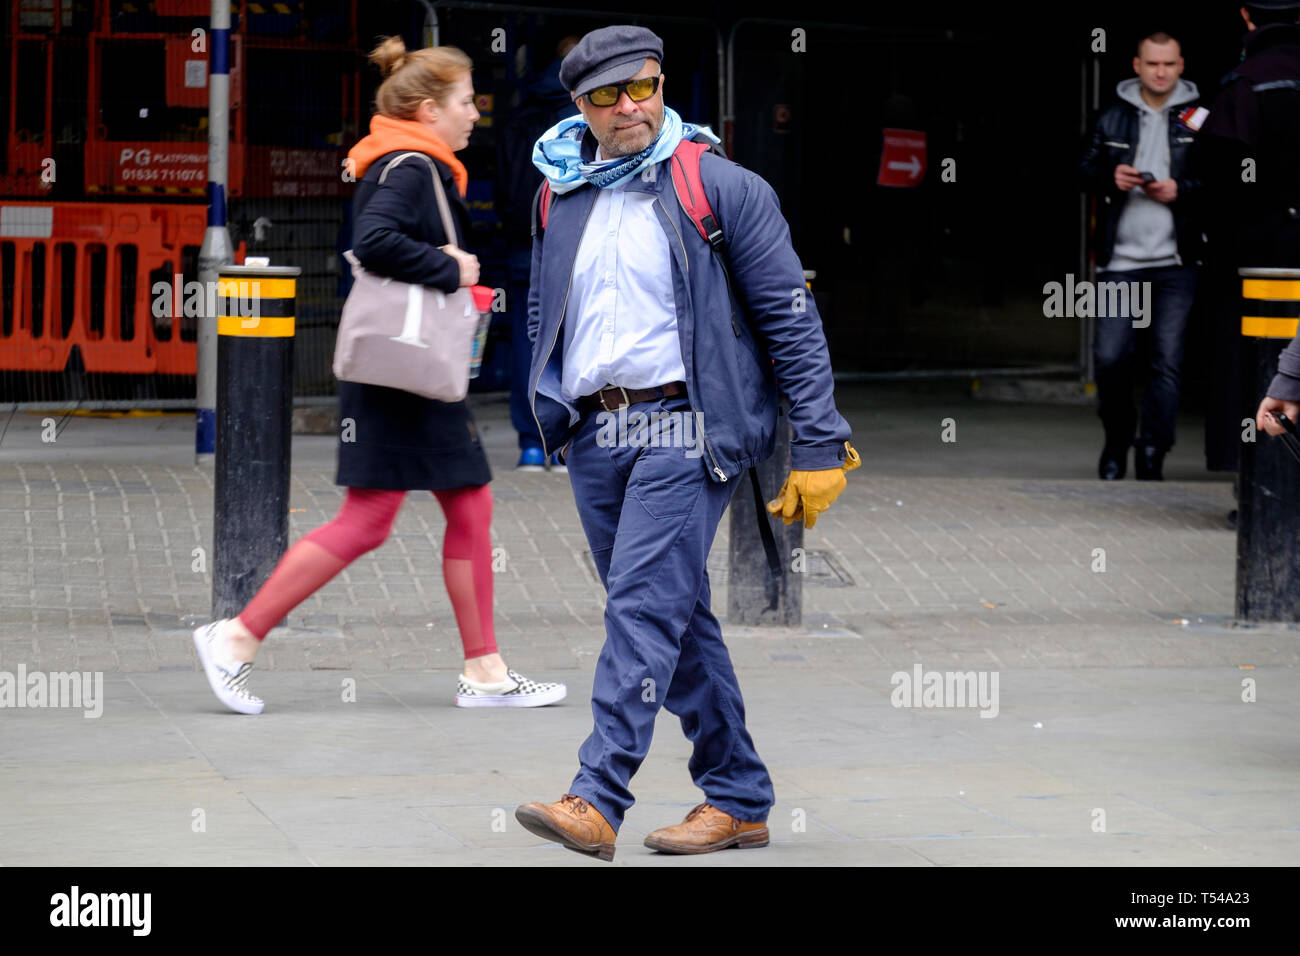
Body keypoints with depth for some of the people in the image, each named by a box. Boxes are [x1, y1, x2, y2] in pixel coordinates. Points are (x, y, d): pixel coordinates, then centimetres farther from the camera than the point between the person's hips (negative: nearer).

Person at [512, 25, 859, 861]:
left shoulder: (722, 189, -3)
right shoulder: (563, 201, 13)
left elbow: (791, 316, -4)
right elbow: (543, 324, 25)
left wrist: (820, 445, -8)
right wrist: (554, 423, 20)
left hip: (683, 424, -6)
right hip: (594, 437, 6)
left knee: (644, 604, -16)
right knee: (677, 618, 9)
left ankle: (598, 801, -22)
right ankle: (739, 798, 18)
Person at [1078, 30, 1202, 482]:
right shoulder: (1113, 118, 10)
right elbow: (1086, 168, 14)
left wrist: (1181, 190, -12)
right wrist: (1110, 178, -7)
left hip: (1175, 261, -1)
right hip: (1121, 258, 1)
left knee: (1166, 357, -4)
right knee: (1109, 355, -4)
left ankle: (1152, 452, 6)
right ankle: (1116, 439, 19)